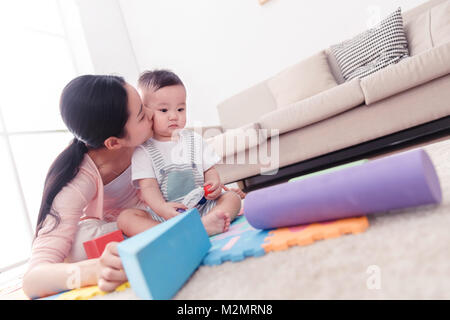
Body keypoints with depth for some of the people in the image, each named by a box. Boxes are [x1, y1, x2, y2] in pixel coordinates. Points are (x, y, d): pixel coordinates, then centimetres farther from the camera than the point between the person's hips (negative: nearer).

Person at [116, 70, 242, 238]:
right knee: (125, 218, -23)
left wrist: (215, 184, -14)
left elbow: (209, 169, 10)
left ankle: (205, 224, -44)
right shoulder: (143, 150, -1)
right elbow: (148, 186, -9)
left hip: (201, 207, 3)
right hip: (162, 215, -2)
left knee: (232, 197, -16)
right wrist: (162, 208, -28)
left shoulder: (194, 140, 10)